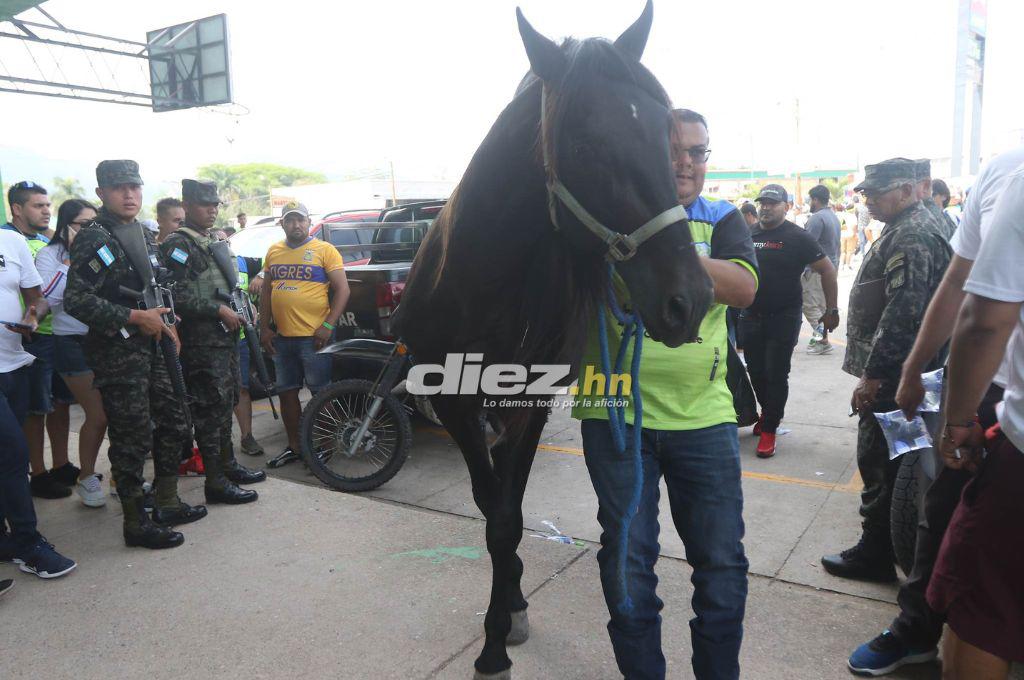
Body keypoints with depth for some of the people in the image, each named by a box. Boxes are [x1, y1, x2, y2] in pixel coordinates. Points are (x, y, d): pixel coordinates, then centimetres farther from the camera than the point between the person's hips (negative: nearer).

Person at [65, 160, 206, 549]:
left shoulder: (145, 236, 14)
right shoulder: (94, 239, -11)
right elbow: (75, 300, -19)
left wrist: (164, 322, 9)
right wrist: (135, 318, -20)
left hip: (153, 346, 9)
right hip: (117, 355, -8)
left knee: (175, 423, 14)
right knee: (132, 439, -3)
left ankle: (167, 505, 28)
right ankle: (136, 524, 10)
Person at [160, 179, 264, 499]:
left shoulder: (215, 240, 18)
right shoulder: (178, 244, -11)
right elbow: (177, 297, -21)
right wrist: (219, 311, -19)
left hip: (225, 336, 10)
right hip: (201, 341, -9)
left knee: (226, 402, 16)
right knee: (210, 407, -6)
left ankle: (228, 464, 29)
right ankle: (216, 482, -1)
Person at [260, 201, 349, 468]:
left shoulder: (324, 250, -3)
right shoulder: (273, 252, 13)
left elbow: (342, 290, -7)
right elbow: (266, 292, 18)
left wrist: (328, 325, -16)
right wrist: (264, 328, 10)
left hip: (313, 336, -6)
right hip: (282, 337, 6)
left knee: (321, 394, 1)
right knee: (286, 393, 12)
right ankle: (294, 447, 25)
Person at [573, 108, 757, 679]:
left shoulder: (723, 220, 7)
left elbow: (744, 289, -13)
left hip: (705, 416, 2)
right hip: (617, 415, -1)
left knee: (723, 564, 10)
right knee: (628, 563, 9)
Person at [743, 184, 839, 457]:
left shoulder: (797, 237, -7)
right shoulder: (749, 235, 7)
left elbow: (827, 270, -5)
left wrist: (832, 309, -9)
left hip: (783, 319, -5)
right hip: (751, 316, 5)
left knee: (776, 375, -2)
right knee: (756, 372, 12)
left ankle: (769, 430, 7)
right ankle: (767, 413, 34)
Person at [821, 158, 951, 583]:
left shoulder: (912, 236, -18)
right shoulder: (910, 229, 17)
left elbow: (902, 312, -26)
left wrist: (872, 374, -23)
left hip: (892, 375, -11)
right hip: (895, 372, 11)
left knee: (878, 462, -3)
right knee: (890, 462, 20)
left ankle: (875, 554, 7)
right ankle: (886, 541, 33)